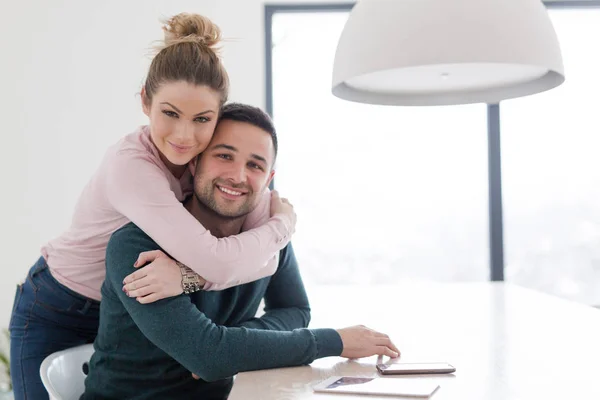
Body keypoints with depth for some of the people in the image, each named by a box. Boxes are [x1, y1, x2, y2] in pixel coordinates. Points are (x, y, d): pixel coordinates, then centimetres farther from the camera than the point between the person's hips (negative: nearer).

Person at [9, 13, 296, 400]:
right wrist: (285, 222, -24)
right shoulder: (129, 165, -34)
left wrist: (189, 276, -39)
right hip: (56, 317, -4)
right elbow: (217, 263, -41)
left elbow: (267, 257, -23)